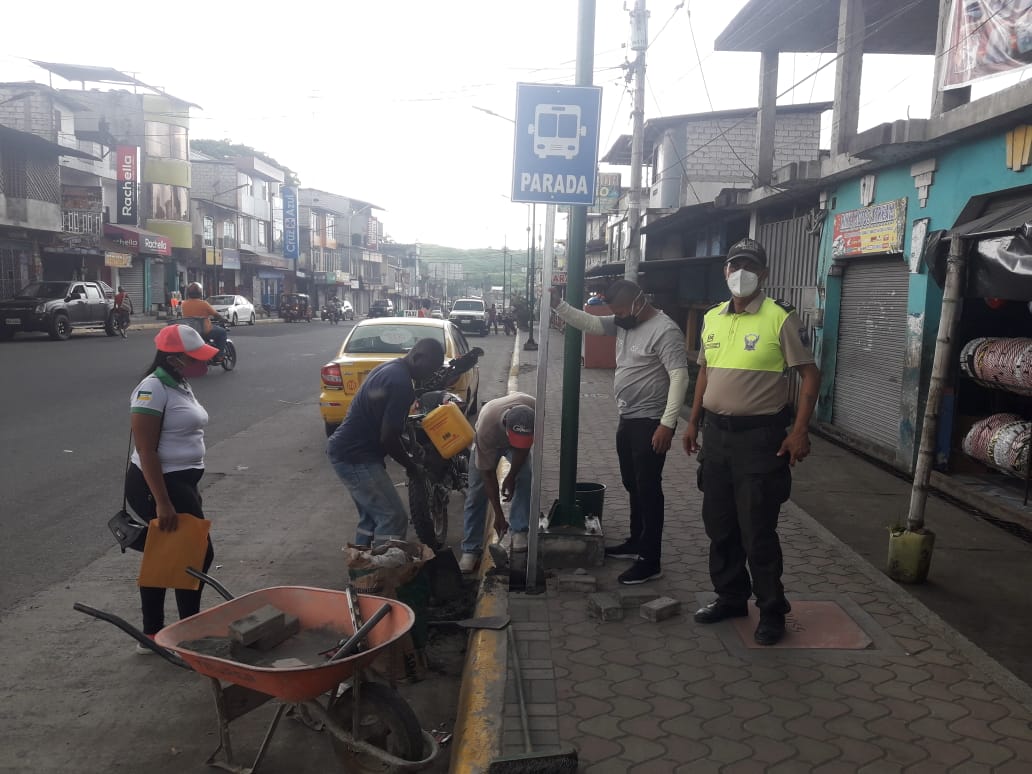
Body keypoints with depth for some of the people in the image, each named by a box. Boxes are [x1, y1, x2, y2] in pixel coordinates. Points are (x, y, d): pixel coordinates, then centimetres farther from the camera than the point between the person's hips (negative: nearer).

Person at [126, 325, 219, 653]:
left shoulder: (180, 385, 10)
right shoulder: (153, 390, -19)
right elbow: (146, 451, -22)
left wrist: (191, 490, 23)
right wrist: (162, 503, -26)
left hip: (180, 483, 10)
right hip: (158, 486, -10)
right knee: (197, 554, -2)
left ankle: (152, 636, 28)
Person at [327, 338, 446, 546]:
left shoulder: (390, 368, 11)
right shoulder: (401, 382, -21)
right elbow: (388, 438, -20)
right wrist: (410, 465, -5)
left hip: (345, 450, 10)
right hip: (356, 457, -10)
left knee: (371, 518, 18)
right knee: (394, 518, -7)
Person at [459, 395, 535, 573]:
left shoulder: (534, 410, -39)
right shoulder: (486, 428, -44)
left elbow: (524, 445, -17)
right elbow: (488, 473, -32)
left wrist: (511, 476, -19)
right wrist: (498, 514, -27)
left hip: (519, 445, 2)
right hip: (489, 442, -2)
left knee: (525, 478, -22)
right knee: (476, 493, -8)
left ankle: (519, 532, -10)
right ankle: (470, 549, 0)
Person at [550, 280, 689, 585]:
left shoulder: (664, 330, -19)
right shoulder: (623, 324, 8)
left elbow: (679, 377, -24)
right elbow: (588, 322, 10)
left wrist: (667, 424, -28)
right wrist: (558, 305, -5)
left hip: (650, 423, -9)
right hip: (627, 419, 9)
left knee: (648, 489, -4)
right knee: (632, 485, 19)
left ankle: (650, 561, 4)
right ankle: (635, 543, 34)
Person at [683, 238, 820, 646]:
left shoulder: (781, 318, -10)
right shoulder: (712, 318, 9)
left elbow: (810, 375, -9)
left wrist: (799, 431, -16)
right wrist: (693, 422, 14)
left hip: (760, 436, -6)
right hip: (716, 432, 6)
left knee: (757, 529, 0)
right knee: (718, 523, 14)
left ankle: (772, 610, 17)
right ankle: (730, 597, 30)